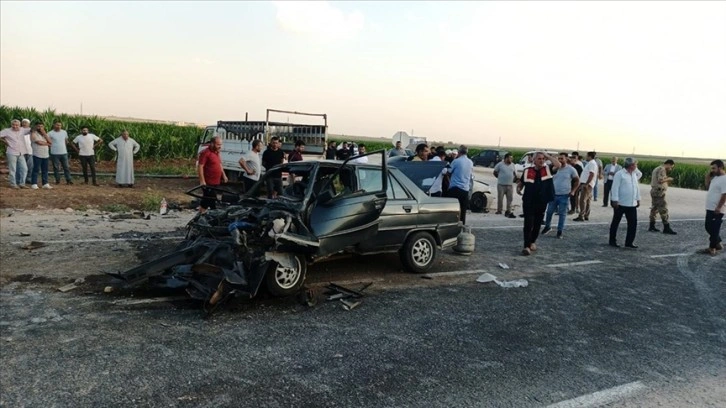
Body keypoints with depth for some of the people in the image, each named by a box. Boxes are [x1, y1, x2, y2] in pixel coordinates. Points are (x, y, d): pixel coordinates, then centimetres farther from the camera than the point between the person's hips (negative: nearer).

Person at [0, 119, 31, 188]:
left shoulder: (22, 130, 8)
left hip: (21, 153, 5)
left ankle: (22, 183, 14)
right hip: (12, 153, -4)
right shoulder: (7, 131, -2)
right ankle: (13, 184, 7)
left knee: (24, 169, 4)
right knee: (12, 169, 0)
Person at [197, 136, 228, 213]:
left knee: (205, 201, 17)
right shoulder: (205, 153, -14)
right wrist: (202, 181, -23)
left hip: (216, 183, 9)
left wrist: (223, 175, 23)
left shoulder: (217, 153, 15)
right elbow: (200, 167, -19)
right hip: (208, 183, -9)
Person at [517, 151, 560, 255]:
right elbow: (521, 183, 14)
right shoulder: (527, 171, 4)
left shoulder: (547, 169, 4)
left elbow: (558, 165, -13)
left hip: (542, 203, 2)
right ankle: (526, 246, -4)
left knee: (537, 224, 14)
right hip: (528, 202, -2)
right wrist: (518, 188, -7)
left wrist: (548, 156, -8)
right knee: (528, 224, -7)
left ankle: (532, 242, 32)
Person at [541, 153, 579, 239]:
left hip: (564, 195, -3)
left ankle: (560, 231, 13)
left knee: (562, 214, 4)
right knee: (549, 212, 10)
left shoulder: (571, 169, -6)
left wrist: (573, 191, -6)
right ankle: (547, 226, 31)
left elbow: (577, 180, 3)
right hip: (553, 194, 3)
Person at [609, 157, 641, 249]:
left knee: (633, 223, 2)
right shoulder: (619, 174, -11)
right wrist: (615, 200, -19)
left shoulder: (634, 175, 12)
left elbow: (637, 187, 18)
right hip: (620, 203, -7)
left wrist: (638, 199, 16)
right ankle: (612, 241, 16)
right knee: (616, 222, 6)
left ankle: (629, 242, 10)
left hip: (632, 204, 7)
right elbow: (615, 188, -15)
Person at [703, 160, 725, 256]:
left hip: (717, 210, -10)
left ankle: (712, 248, 9)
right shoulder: (715, 177, 12)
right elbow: (708, 187, 23)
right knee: (708, 227, 17)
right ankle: (718, 243, 30)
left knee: (714, 229, 0)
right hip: (710, 208, 10)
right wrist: (708, 177, 7)